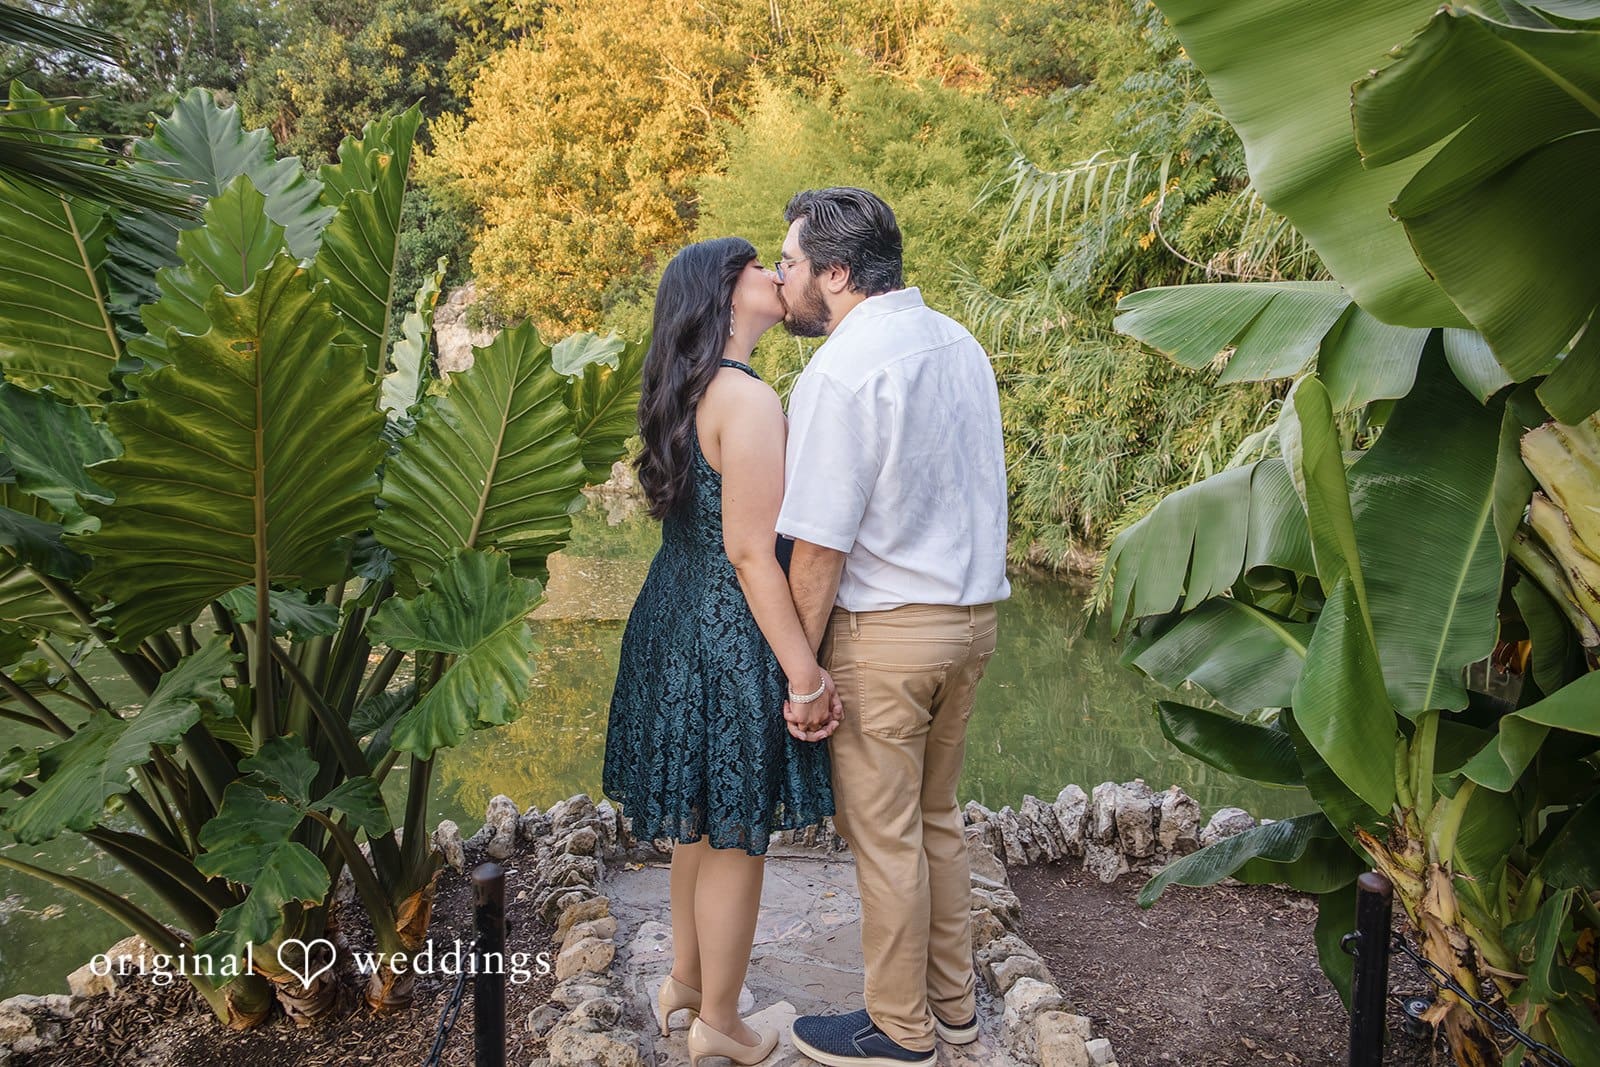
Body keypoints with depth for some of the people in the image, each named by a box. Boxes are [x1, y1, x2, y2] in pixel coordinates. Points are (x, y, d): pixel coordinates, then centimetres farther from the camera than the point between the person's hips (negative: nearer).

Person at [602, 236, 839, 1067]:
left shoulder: (685, 394, 9)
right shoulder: (749, 400, -20)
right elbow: (751, 552, -23)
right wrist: (804, 672, -19)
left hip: (678, 622, 9)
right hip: (730, 637, -9)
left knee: (701, 821, 23)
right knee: (736, 835, 7)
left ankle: (686, 980, 41)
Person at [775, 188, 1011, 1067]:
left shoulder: (840, 372, -19)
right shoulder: (958, 343, 7)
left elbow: (818, 546, -19)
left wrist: (802, 670, -12)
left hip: (888, 631, -8)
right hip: (973, 612, 8)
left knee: (882, 835, 7)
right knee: (935, 818, 20)